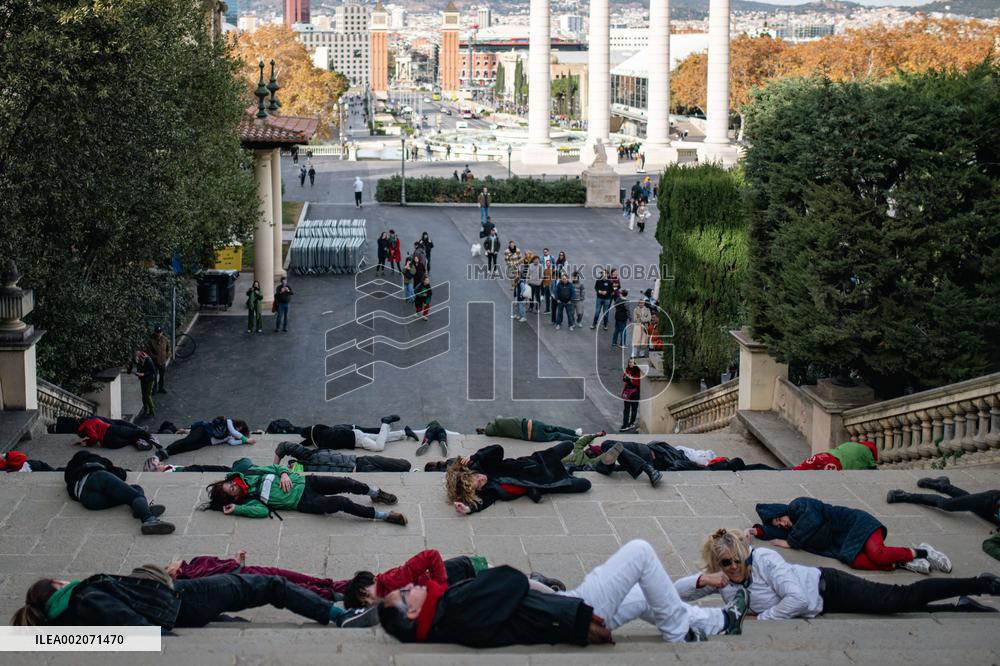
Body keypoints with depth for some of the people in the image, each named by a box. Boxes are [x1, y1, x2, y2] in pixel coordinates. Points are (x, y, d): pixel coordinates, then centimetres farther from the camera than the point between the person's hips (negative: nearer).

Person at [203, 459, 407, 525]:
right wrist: (236, 509, -25)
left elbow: (275, 468, 10)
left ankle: (375, 493, 14)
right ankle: (384, 515, -14)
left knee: (345, 483, -12)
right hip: (304, 502, -5)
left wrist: (284, 474, -10)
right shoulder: (247, 500, -8)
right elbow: (262, 510, -24)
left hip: (302, 482, 5)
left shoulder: (247, 473, 6)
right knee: (342, 503, -22)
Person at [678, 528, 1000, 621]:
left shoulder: (764, 560, -28)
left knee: (902, 599, -15)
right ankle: (961, 608, 16)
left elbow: (797, 599, -33)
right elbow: (677, 590, -7)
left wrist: (763, 617, -24)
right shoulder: (720, 578, -9)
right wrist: (702, 580, -27)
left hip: (827, 589, -6)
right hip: (821, 606, 6)